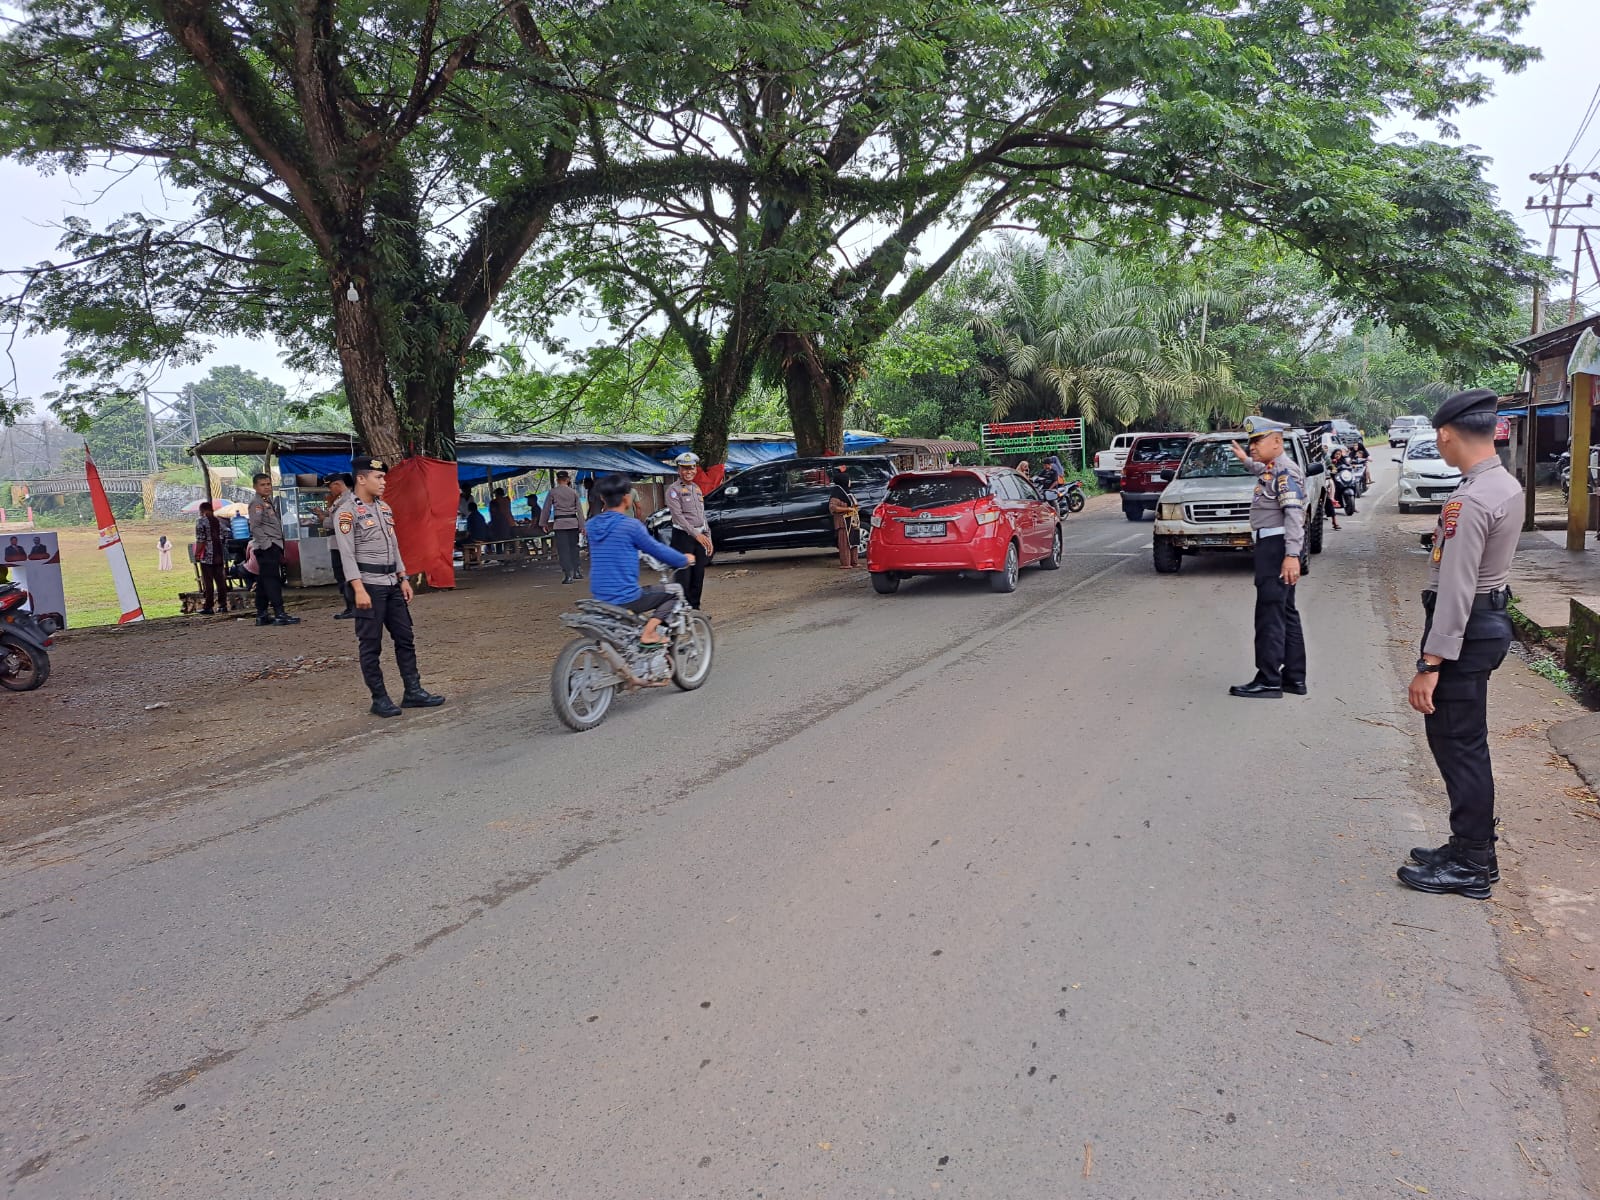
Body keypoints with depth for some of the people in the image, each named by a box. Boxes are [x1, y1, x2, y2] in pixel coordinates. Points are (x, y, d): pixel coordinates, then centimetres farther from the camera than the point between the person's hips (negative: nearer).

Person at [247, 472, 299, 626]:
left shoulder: (269, 503, 22)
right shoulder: (257, 504, -5)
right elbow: (255, 527, -14)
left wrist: (280, 549, 18)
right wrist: (267, 543, -19)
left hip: (274, 547, 9)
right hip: (267, 548, -9)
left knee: (263, 582, 9)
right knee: (272, 579, -13)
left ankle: (261, 615, 12)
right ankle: (279, 614, -19)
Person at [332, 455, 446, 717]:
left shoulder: (384, 508, 14)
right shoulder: (347, 512, -9)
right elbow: (347, 554, -15)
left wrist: (403, 579, 13)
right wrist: (359, 590, -22)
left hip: (392, 584, 8)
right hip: (369, 585, -8)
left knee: (405, 638, 8)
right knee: (371, 645, 0)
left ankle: (413, 692, 15)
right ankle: (380, 699, 6)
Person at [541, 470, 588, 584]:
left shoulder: (553, 492, -1)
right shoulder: (573, 492, 4)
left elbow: (547, 509, 2)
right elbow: (579, 509, 3)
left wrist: (544, 523, 11)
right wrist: (581, 525, 5)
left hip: (560, 523, -2)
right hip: (573, 522, 2)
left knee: (563, 549, 0)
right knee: (573, 547, 14)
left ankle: (568, 574, -4)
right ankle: (576, 570, 14)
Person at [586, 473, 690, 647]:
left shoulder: (591, 525, 6)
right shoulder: (631, 525, -14)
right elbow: (657, 549, -5)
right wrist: (684, 560, 11)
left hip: (600, 600, 7)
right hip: (626, 599, -7)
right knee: (672, 593, 10)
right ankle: (649, 632, -7)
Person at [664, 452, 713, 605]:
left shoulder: (697, 488, 17)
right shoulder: (674, 489, -6)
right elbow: (678, 515, -15)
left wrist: (708, 537, 15)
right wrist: (695, 534, -21)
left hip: (700, 536, 7)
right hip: (683, 536, -7)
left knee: (698, 576, 9)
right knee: (684, 577, -9)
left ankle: (694, 609, 18)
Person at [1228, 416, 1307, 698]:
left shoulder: (1285, 470, -14)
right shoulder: (1272, 468, 15)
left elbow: (1294, 513, -24)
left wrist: (1292, 555, -30)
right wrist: (1246, 460, 48)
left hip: (1277, 547, -11)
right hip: (1272, 547, 11)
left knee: (1270, 614, -9)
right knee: (1285, 612, 13)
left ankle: (1269, 681, -7)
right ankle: (1294, 677, 20)